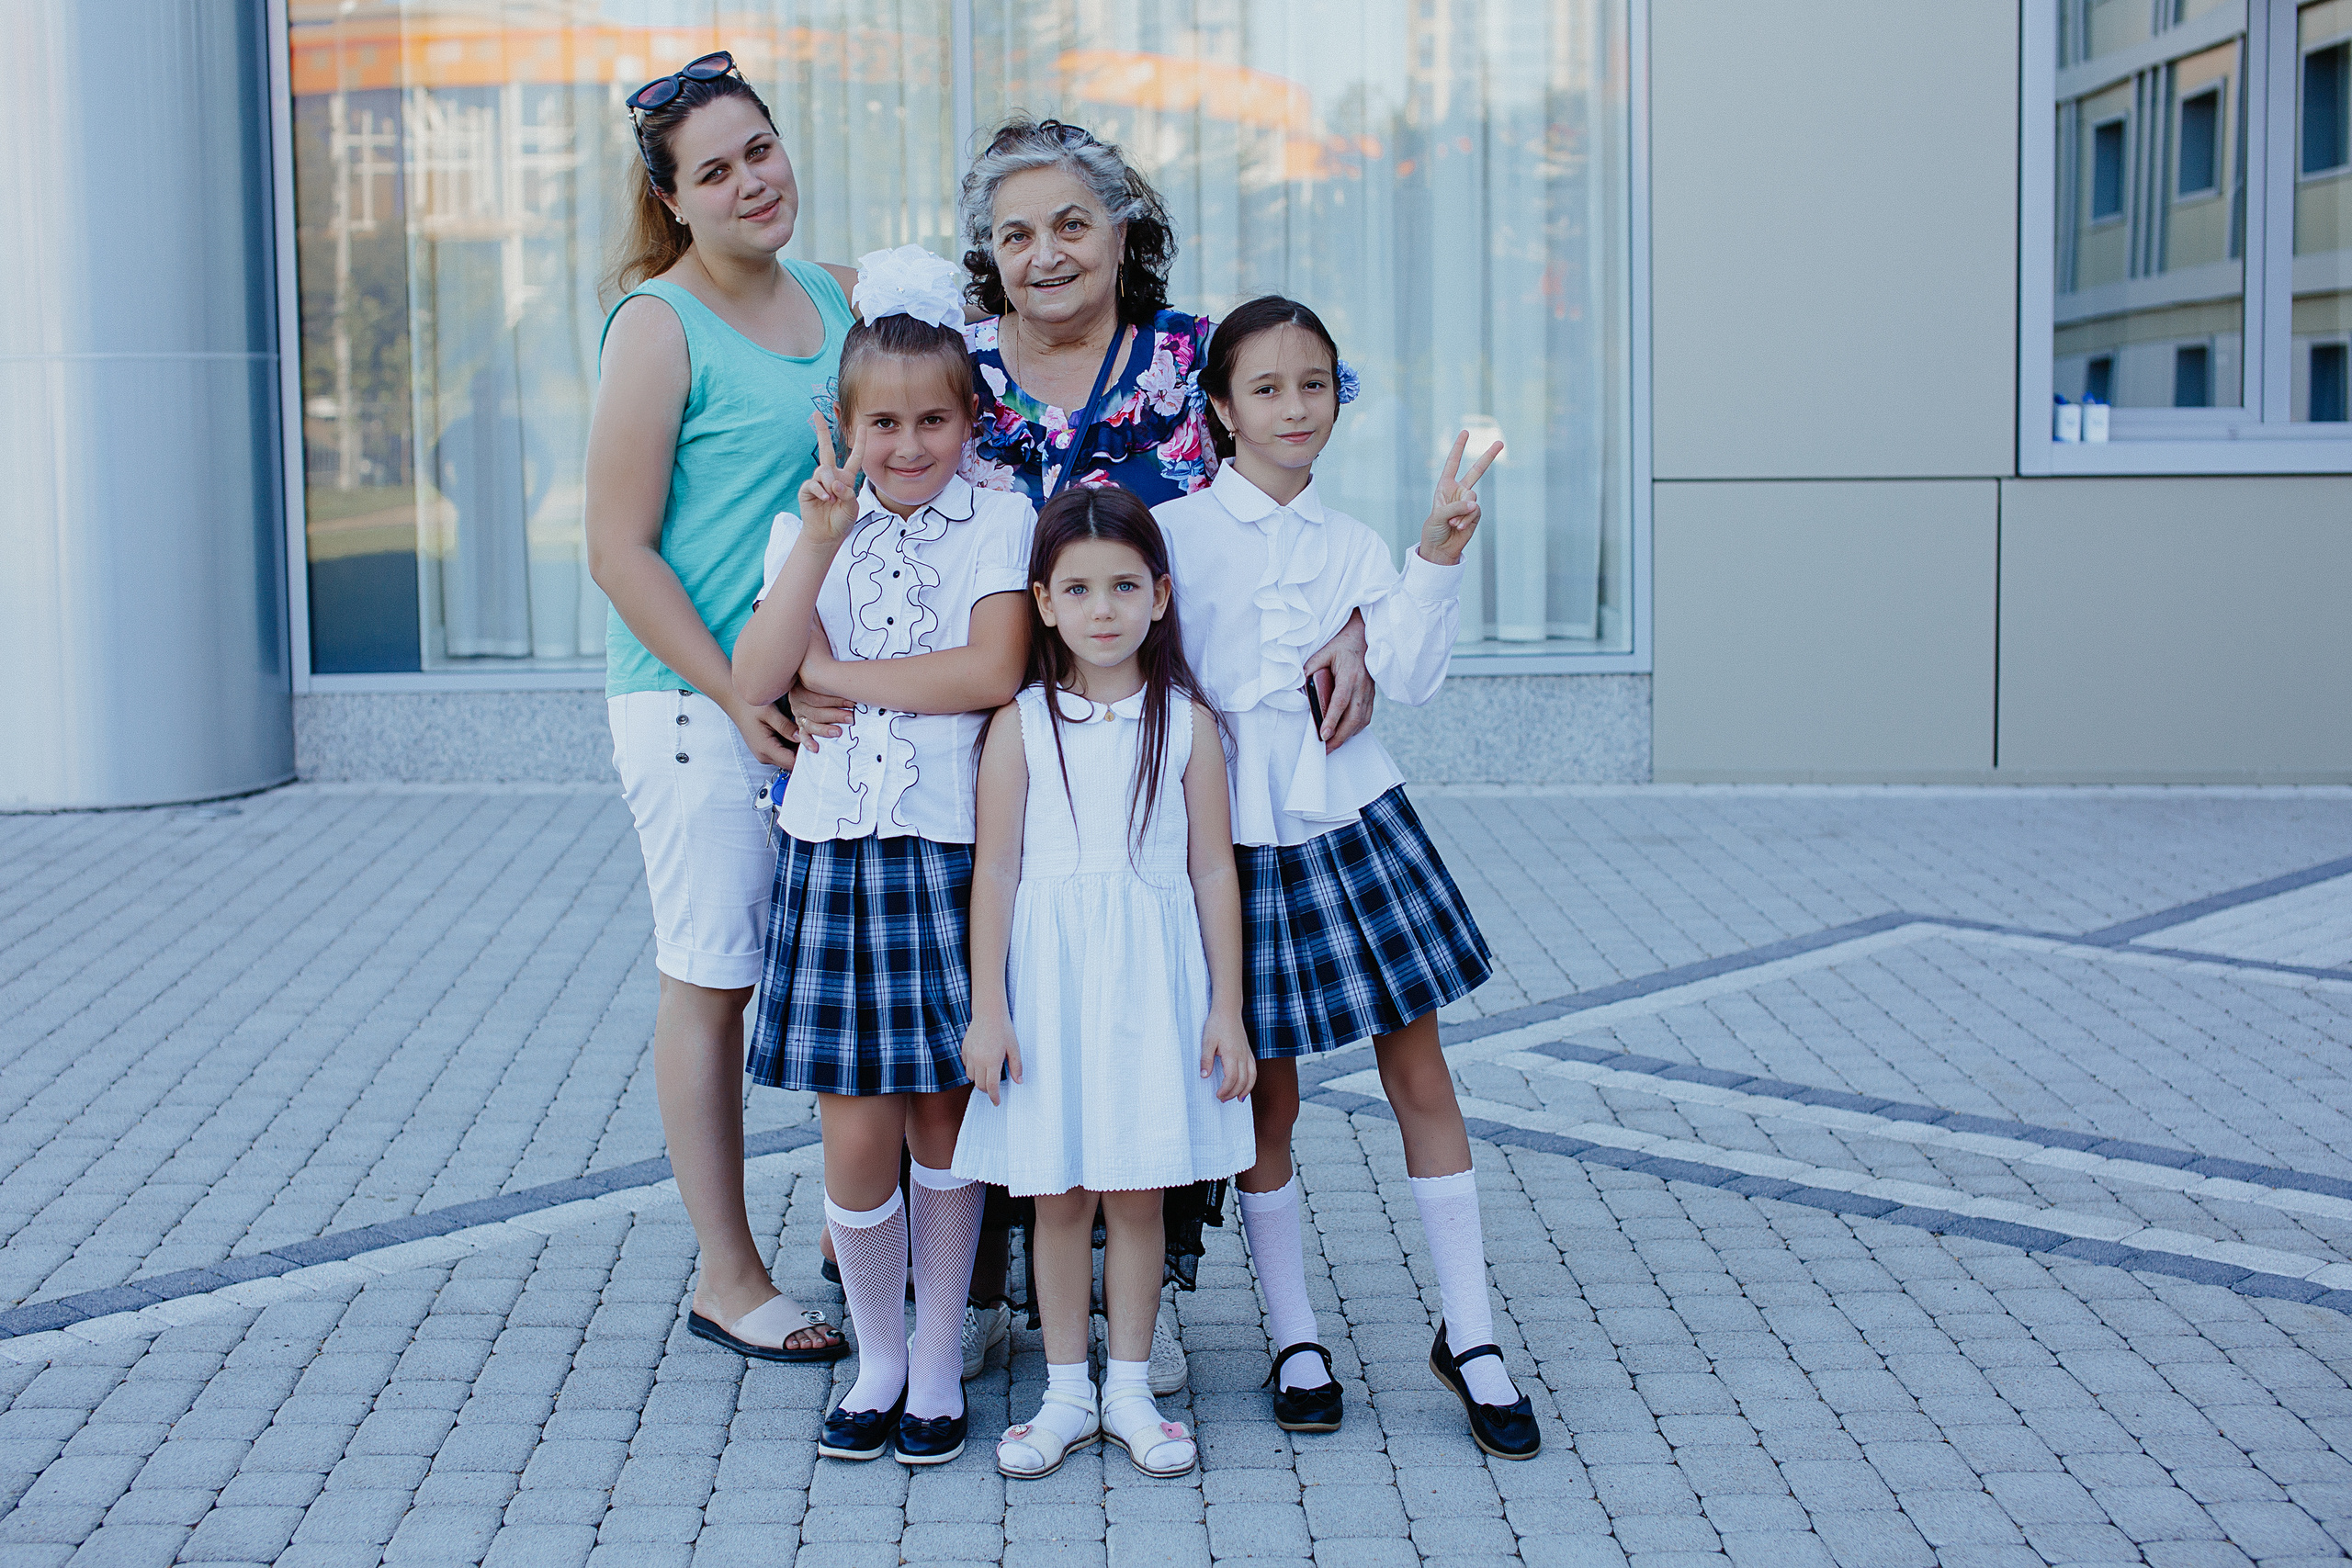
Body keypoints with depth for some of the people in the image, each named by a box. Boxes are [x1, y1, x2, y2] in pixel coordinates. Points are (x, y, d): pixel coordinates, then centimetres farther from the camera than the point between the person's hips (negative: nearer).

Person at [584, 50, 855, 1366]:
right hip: (699, 703, -6)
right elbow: (619, 549, -11)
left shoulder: (838, 297, 10)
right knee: (714, 986, 2)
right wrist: (736, 694, -16)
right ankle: (730, 1280, 13)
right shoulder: (662, 325, -8)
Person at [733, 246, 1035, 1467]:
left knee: (943, 1115, 8)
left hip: (953, 849, -2)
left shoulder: (999, 521, 0)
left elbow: (994, 671, -15)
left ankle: (938, 1363, 23)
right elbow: (754, 679, -6)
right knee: (855, 1132, 3)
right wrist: (821, 543, -16)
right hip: (834, 850, 2)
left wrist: (838, 674, -8)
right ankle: (878, 1357, 22)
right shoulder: (808, 526, 8)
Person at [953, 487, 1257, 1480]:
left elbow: (1214, 872, 2)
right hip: (1050, 978, 0)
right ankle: (1067, 1395, 19)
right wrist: (987, 1009, -5)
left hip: (1154, 981, 0)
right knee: (1057, 1195, 7)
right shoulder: (1021, 726, -1)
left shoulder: (1186, 723, 0)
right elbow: (995, 869, -1)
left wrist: (1227, 1010, 0)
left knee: (1137, 1194, 7)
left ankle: (1130, 1390, 20)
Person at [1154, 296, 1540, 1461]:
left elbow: (1407, 678, -5)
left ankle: (1469, 1335, 13)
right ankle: (1295, 1338, 20)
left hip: (1353, 820, 3)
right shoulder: (1174, 533, -2)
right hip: (1240, 836, -2)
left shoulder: (1350, 545, 6)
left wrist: (1438, 556, -12)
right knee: (1266, 1093, 6)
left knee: (1418, 1070, 3)